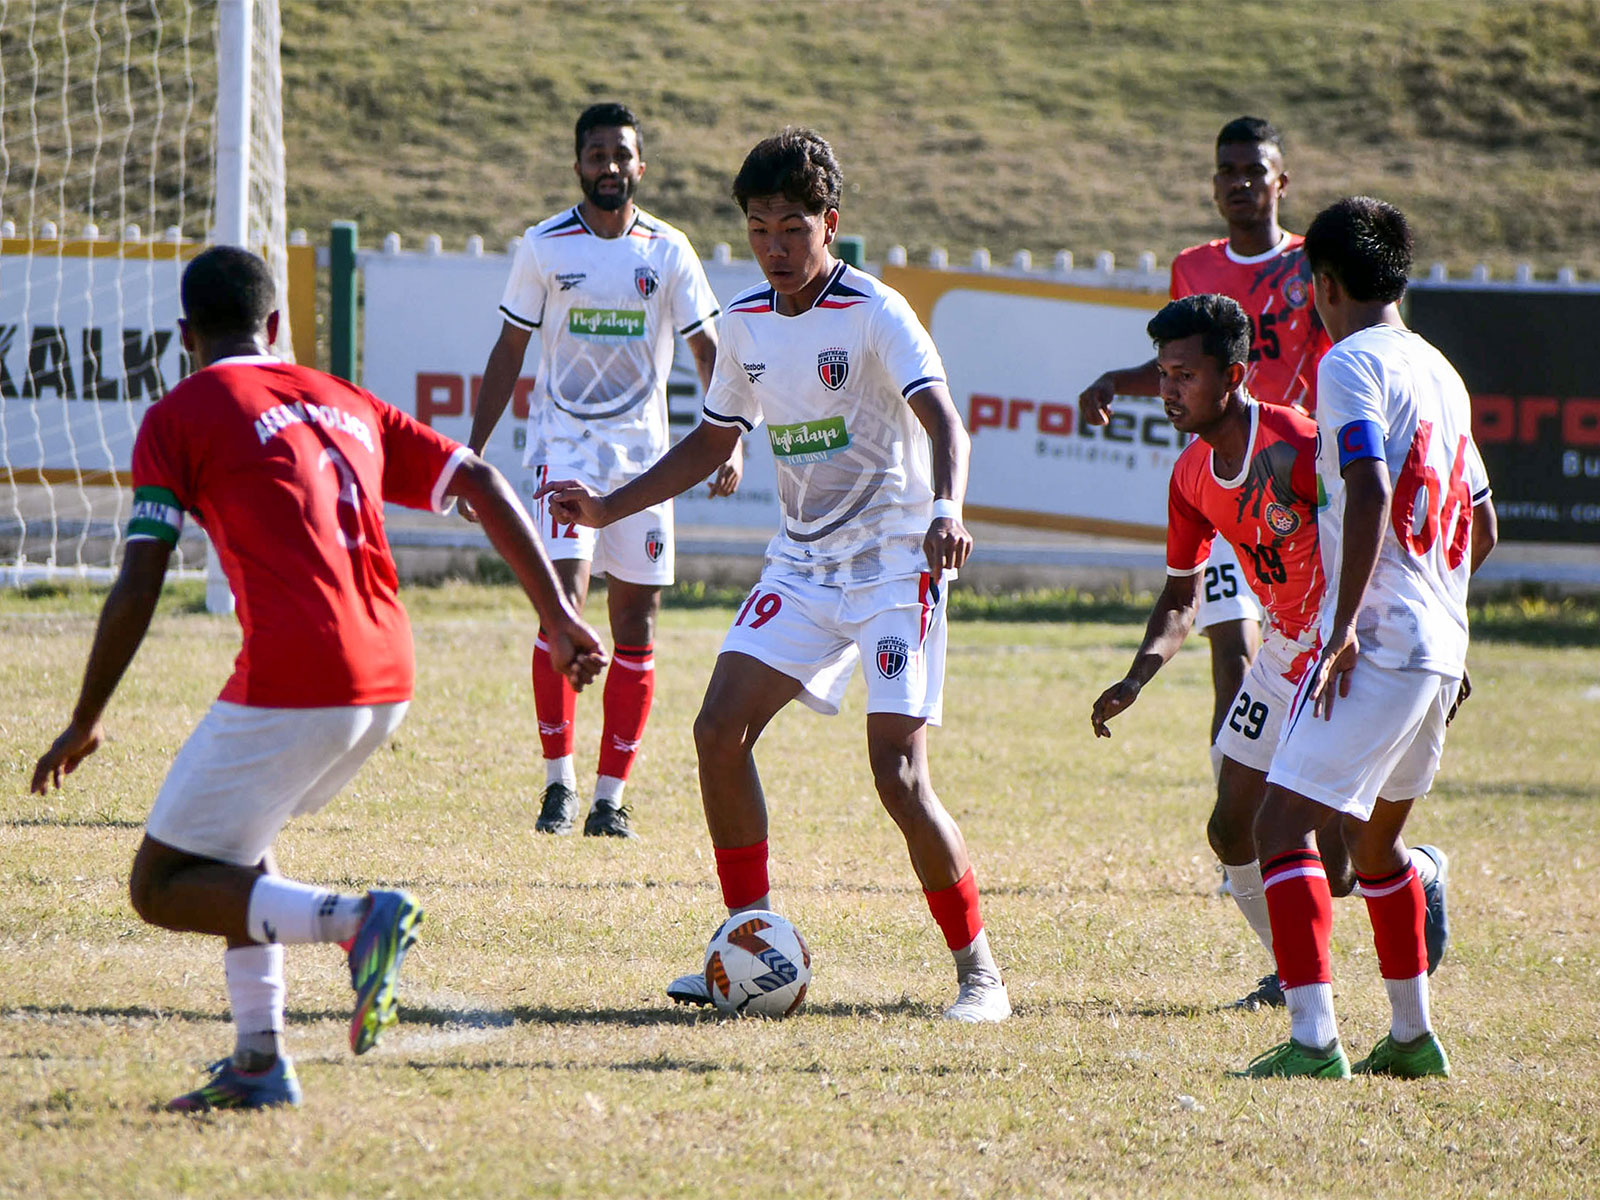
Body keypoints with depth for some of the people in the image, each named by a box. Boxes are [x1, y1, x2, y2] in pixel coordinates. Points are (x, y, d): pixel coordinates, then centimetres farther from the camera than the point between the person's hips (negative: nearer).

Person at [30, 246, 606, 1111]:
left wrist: (85, 723, 6)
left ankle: (356, 920, -19)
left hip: (291, 684, -7)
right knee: (234, 838, 28)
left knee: (161, 887, 3)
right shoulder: (343, 403, 21)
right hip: (386, 681, 7)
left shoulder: (178, 417, 3)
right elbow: (481, 483, 13)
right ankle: (259, 1062, 17)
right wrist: (557, 616, 12)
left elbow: (136, 591, -2)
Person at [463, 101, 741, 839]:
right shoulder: (544, 247, 1)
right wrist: (473, 450, 3)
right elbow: (509, 352, 7)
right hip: (564, 445, -2)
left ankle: (610, 797, 9)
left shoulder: (668, 251, 3)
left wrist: (731, 444, -8)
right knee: (563, 600, -18)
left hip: (643, 450, 2)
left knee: (636, 626, 1)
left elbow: (708, 352, 5)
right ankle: (558, 781, -9)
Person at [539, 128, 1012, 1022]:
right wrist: (609, 509, 12)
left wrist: (946, 507, -48)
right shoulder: (747, 322, 6)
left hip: (894, 563, -7)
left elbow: (942, 419, -29)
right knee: (720, 730, -5)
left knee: (898, 774, -16)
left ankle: (980, 973, -2)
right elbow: (714, 441, 20)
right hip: (803, 562, 7)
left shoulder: (873, 312, -15)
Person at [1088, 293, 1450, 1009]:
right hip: (1283, 657, 7)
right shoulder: (1192, 476, -1)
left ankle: (1425, 876, 25)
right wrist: (1137, 679, -9)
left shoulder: (1298, 447, -26)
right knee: (1232, 832, 3)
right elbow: (1181, 598, 8)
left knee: (1335, 869, -9)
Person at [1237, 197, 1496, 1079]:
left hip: (1376, 643, -9)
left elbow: (1370, 490, -23)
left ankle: (1314, 1039, -24)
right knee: (1375, 840, 24)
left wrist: (1346, 623, -26)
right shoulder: (1440, 372, 18)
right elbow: (1479, 525, 25)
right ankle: (1412, 1035, 31)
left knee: (1283, 827, -12)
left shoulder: (1352, 363, -9)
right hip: (1441, 645, 9)